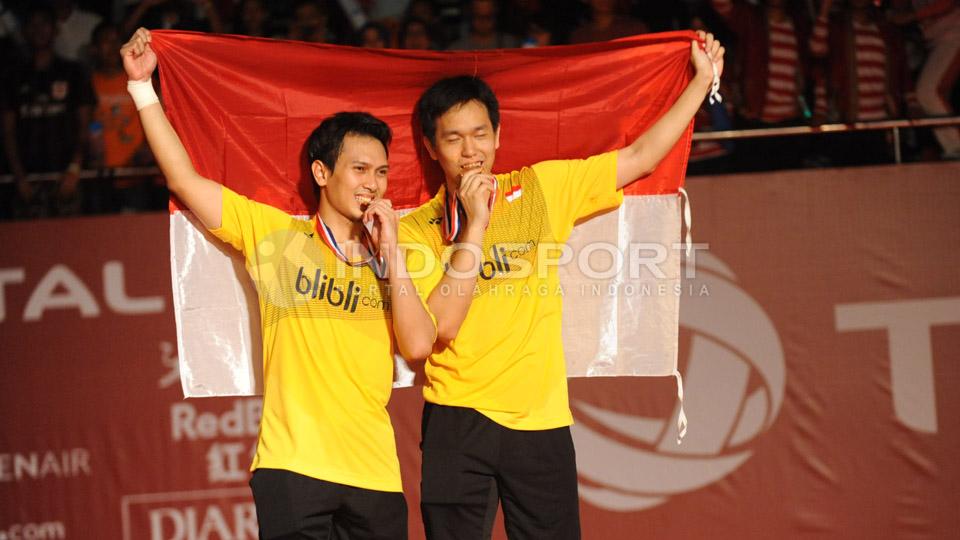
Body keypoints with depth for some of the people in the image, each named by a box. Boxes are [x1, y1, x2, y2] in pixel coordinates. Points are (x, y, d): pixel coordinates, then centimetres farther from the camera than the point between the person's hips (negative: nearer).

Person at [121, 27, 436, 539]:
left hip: (374, 472, 3)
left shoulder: (386, 261, 12)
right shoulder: (276, 235, 6)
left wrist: (391, 252, -4)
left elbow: (417, 344, -2)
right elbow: (183, 177, 3)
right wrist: (141, 84, -1)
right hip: (292, 466, -3)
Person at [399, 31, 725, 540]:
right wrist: (474, 224, -15)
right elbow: (443, 325, -14)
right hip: (458, 420, -2)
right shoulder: (417, 229, -1)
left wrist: (702, 80, 12)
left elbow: (640, 157, 12)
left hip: (542, 420, 2)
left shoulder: (543, 189, 6)